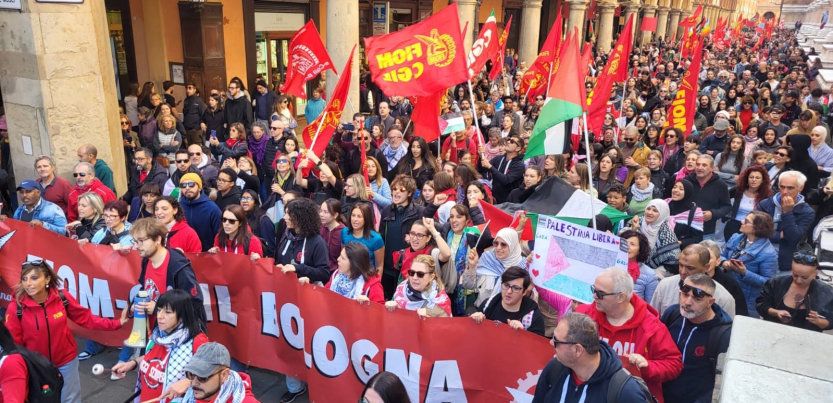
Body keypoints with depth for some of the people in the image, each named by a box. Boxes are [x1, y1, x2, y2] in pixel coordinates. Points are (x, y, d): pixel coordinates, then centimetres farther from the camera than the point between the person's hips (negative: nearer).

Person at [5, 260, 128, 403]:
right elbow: (13, 345, -11)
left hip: (66, 361, 1)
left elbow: (85, 318, -3)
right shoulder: (16, 308, -18)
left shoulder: (62, 297, -14)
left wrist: (115, 324, -9)